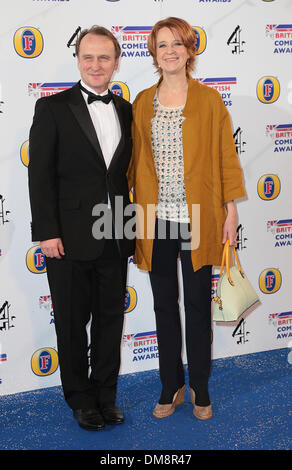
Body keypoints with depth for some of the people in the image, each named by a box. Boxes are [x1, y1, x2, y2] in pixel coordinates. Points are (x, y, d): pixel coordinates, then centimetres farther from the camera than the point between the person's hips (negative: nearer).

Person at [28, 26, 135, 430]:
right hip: (70, 240, -4)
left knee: (111, 320, 13)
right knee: (73, 323, 9)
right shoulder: (53, 108, -4)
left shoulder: (126, 111, 9)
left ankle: (106, 395, 29)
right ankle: (81, 398, 26)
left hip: (115, 240, 4)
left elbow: (129, 171, 13)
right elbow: (40, 175, -8)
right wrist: (47, 232, -13)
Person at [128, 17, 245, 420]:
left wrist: (231, 210, -3)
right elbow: (136, 161, 10)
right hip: (156, 220, 2)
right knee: (164, 305, 11)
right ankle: (171, 387, 25)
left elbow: (226, 157, 1)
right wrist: (135, 214, 6)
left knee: (198, 305, 6)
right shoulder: (142, 103, 8)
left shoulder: (209, 100, 1)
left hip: (197, 220, -2)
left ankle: (200, 390, 22)